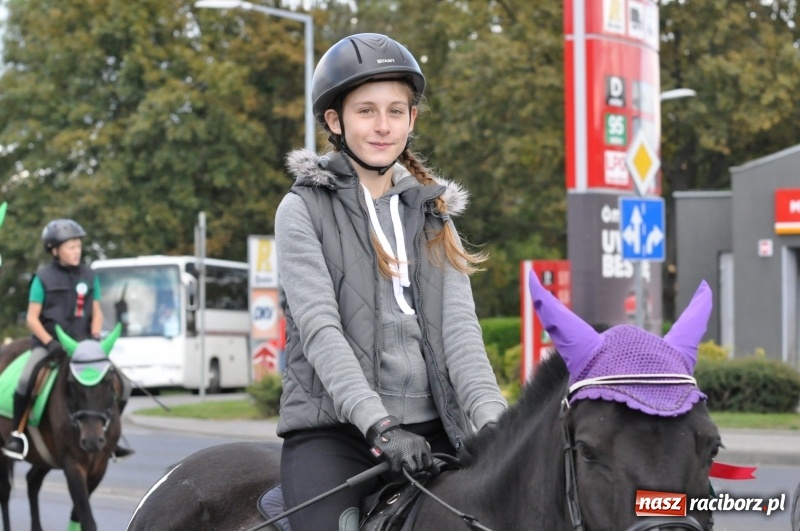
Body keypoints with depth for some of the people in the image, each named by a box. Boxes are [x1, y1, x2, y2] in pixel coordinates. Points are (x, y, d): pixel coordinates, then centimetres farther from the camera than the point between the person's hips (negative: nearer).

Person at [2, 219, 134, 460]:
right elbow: (32, 318, -4)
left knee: (122, 386, -5)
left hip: (82, 343, 4)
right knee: (26, 380, -32)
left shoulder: (89, 276, 7)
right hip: (47, 343, -4)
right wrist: (50, 343, -18)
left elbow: (96, 313, 12)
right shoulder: (43, 277, -3)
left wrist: (95, 338, -7)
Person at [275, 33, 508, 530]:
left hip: (428, 429, 4)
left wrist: (493, 419, -14)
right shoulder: (305, 210, 3)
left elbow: (459, 327, 4)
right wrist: (379, 426, -23)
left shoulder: (432, 215, 16)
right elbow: (319, 329, -10)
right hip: (332, 429, -4)